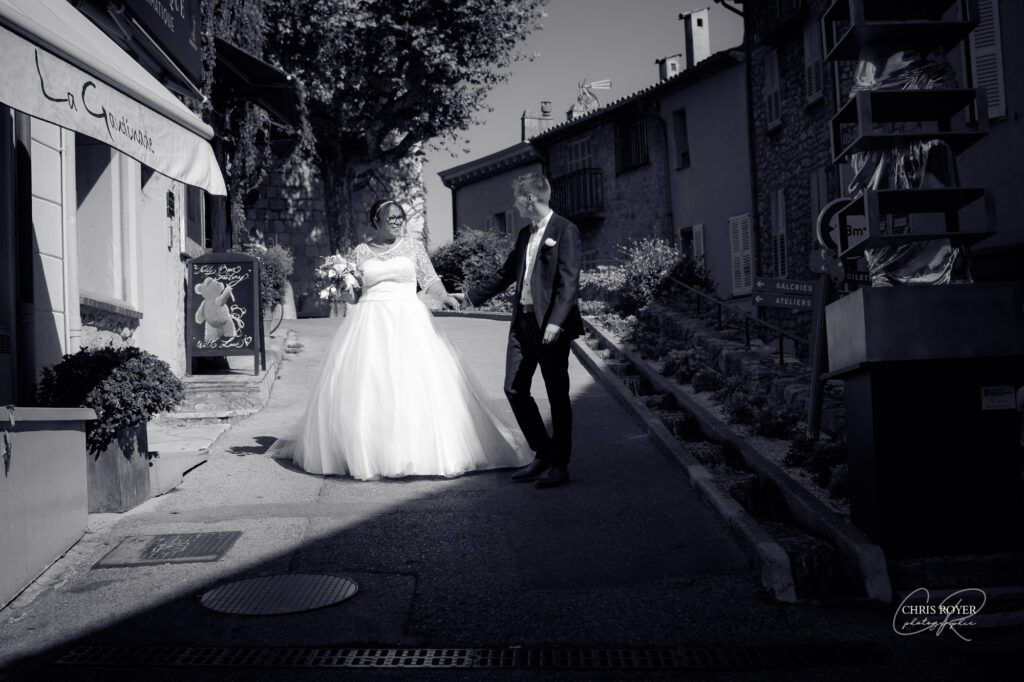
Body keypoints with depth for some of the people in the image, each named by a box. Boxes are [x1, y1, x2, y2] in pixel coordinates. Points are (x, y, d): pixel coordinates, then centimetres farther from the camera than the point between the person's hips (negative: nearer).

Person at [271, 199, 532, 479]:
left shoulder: (413, 245, 9)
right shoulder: (360, 252, 10)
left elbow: (429, 279, 4)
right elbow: (352, 295, 15)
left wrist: (445, 296, -14)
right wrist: (347, 292, -7)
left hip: (408, 321, -1)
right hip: (369, 324, 1)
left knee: (418, 385, -9)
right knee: (364, 390, -3)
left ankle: (421, 451, -2)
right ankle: (364, 453, 7)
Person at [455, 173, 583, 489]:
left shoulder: (564, 230, -8)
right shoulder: (525, 234, 16)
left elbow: (569, 281, -16)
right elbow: (506, 273, 25)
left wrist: (556, 322, -24)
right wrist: (470, 296, 26)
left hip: (551, 326, -8)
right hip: (522, 322, 8)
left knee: (557, 396, 2)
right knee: (515, 389, 7)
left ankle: (559, 465, 12)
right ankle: (542, 455, 22)